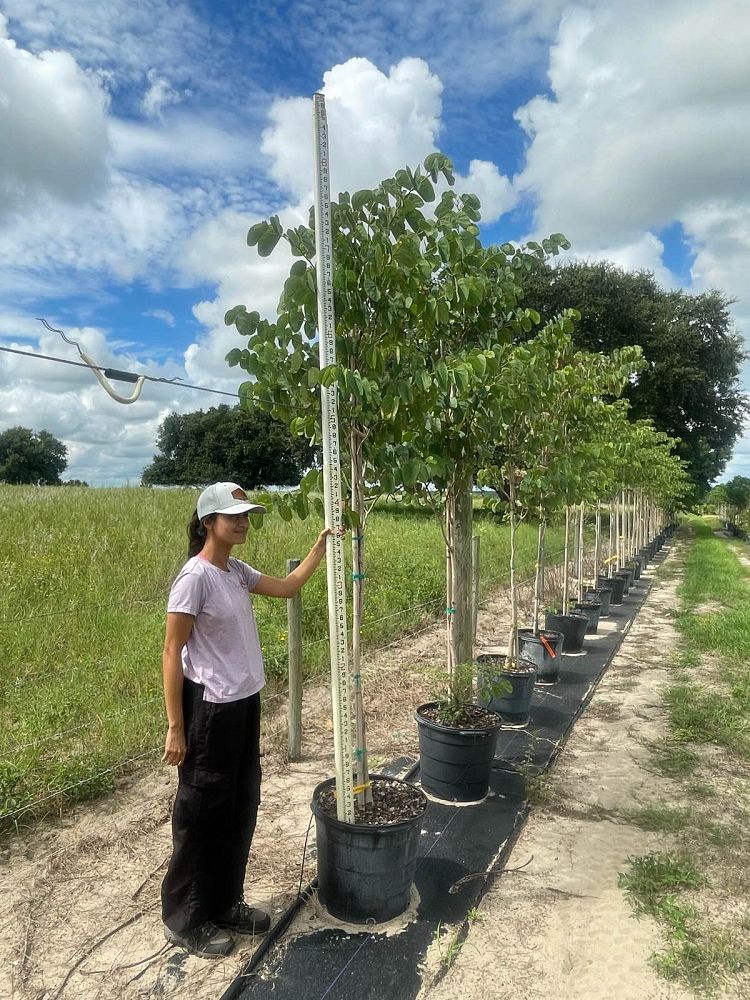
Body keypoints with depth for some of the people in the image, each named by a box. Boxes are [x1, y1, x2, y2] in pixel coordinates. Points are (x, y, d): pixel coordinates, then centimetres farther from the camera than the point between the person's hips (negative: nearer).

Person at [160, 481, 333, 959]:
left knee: (242, 804, 19)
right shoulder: (195, 577, -20)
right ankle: (185, 919, 30)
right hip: (209, 708, -9)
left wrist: (321, 548, 2)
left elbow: (287, 587, 13)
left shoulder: (236, 571, 4)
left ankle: (225, 902, 38)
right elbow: (172, 653, -17)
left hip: (244, 703, 9)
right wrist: (176, 727, -16)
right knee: (203, 811, 8)